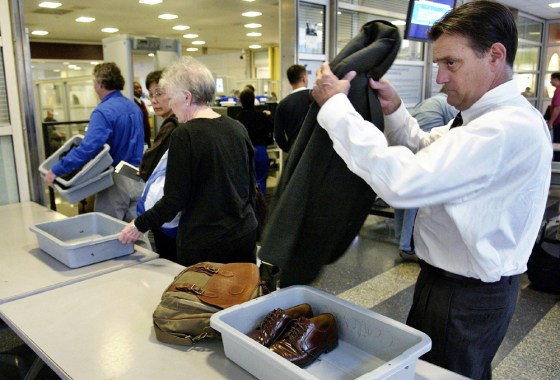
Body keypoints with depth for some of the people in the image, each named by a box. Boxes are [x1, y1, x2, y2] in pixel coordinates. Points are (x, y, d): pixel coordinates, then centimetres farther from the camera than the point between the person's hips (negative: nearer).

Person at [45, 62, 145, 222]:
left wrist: (56, 170, -18)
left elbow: (87, 148, -24)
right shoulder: (134, 107, 9)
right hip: (138, 179, 7)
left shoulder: (103, 112, -15)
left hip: (116, 181, -7)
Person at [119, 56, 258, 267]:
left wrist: (140, 225, -1)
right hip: (245, 236, 6)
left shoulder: (185, 135, -15)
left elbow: (175, 199, -15)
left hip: (203, 245, -6)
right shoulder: (238, 128, 3)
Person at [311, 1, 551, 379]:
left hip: (468, 296, -9)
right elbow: (425, 151, 14)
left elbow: (401, 181, -37)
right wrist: (393, 111, -5)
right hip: (447, 277, 9)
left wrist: (335, 106, -28)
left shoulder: (511, 127, -29)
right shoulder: (487, 115, 4)